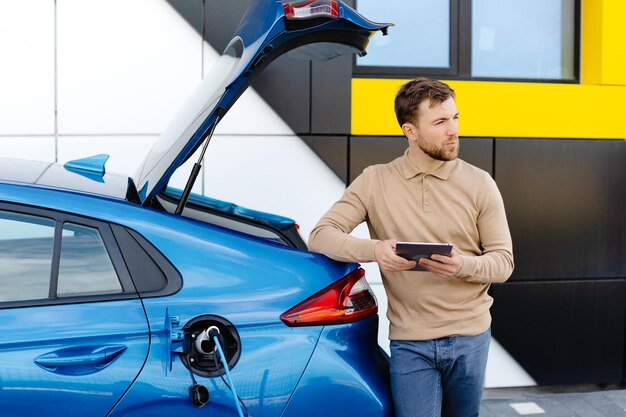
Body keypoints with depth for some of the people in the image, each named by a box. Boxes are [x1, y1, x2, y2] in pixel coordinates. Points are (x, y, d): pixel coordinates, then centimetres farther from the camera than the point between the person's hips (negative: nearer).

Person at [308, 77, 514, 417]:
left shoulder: (479, 184, -1)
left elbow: (503, 261, 0)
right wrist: (373, 250, -26)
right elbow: (320, 235, -7)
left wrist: (465, 265, -23)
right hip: (409, 342, -1)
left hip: (470, 337, 2)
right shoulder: (375, 181, -2)